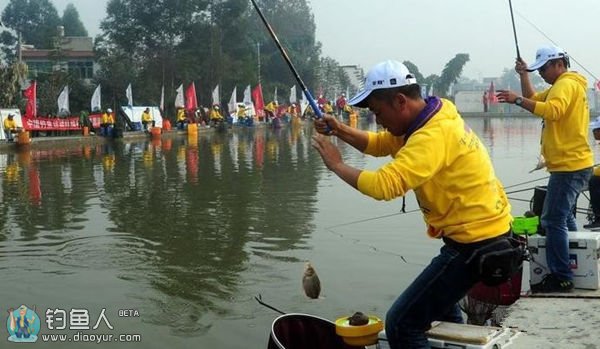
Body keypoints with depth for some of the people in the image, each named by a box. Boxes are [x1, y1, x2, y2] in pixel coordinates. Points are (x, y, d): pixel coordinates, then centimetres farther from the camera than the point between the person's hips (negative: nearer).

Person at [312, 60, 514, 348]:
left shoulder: (434, 135, -24)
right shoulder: (428, 119, 6)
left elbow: (383, 185, -35)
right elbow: (379, 144, 16)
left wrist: (336, 164, -20)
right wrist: (339, 130, 0)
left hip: (475, 243, -11)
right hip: (485, 233, 11)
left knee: (401, 324, -10)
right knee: (438, 297, 34)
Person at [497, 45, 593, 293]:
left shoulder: (567, 84, -12)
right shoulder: (561, 86, 20)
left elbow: (552, 110, -31)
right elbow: (534, 100, 23)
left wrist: (518, 100, -30)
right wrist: (524, 76, 10)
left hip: (569, 166, -11)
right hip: (572, 166, 11)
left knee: (554, 221, -13)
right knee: (564, 218, 20)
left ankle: (561, 278, -12)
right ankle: (574, 268, 29)